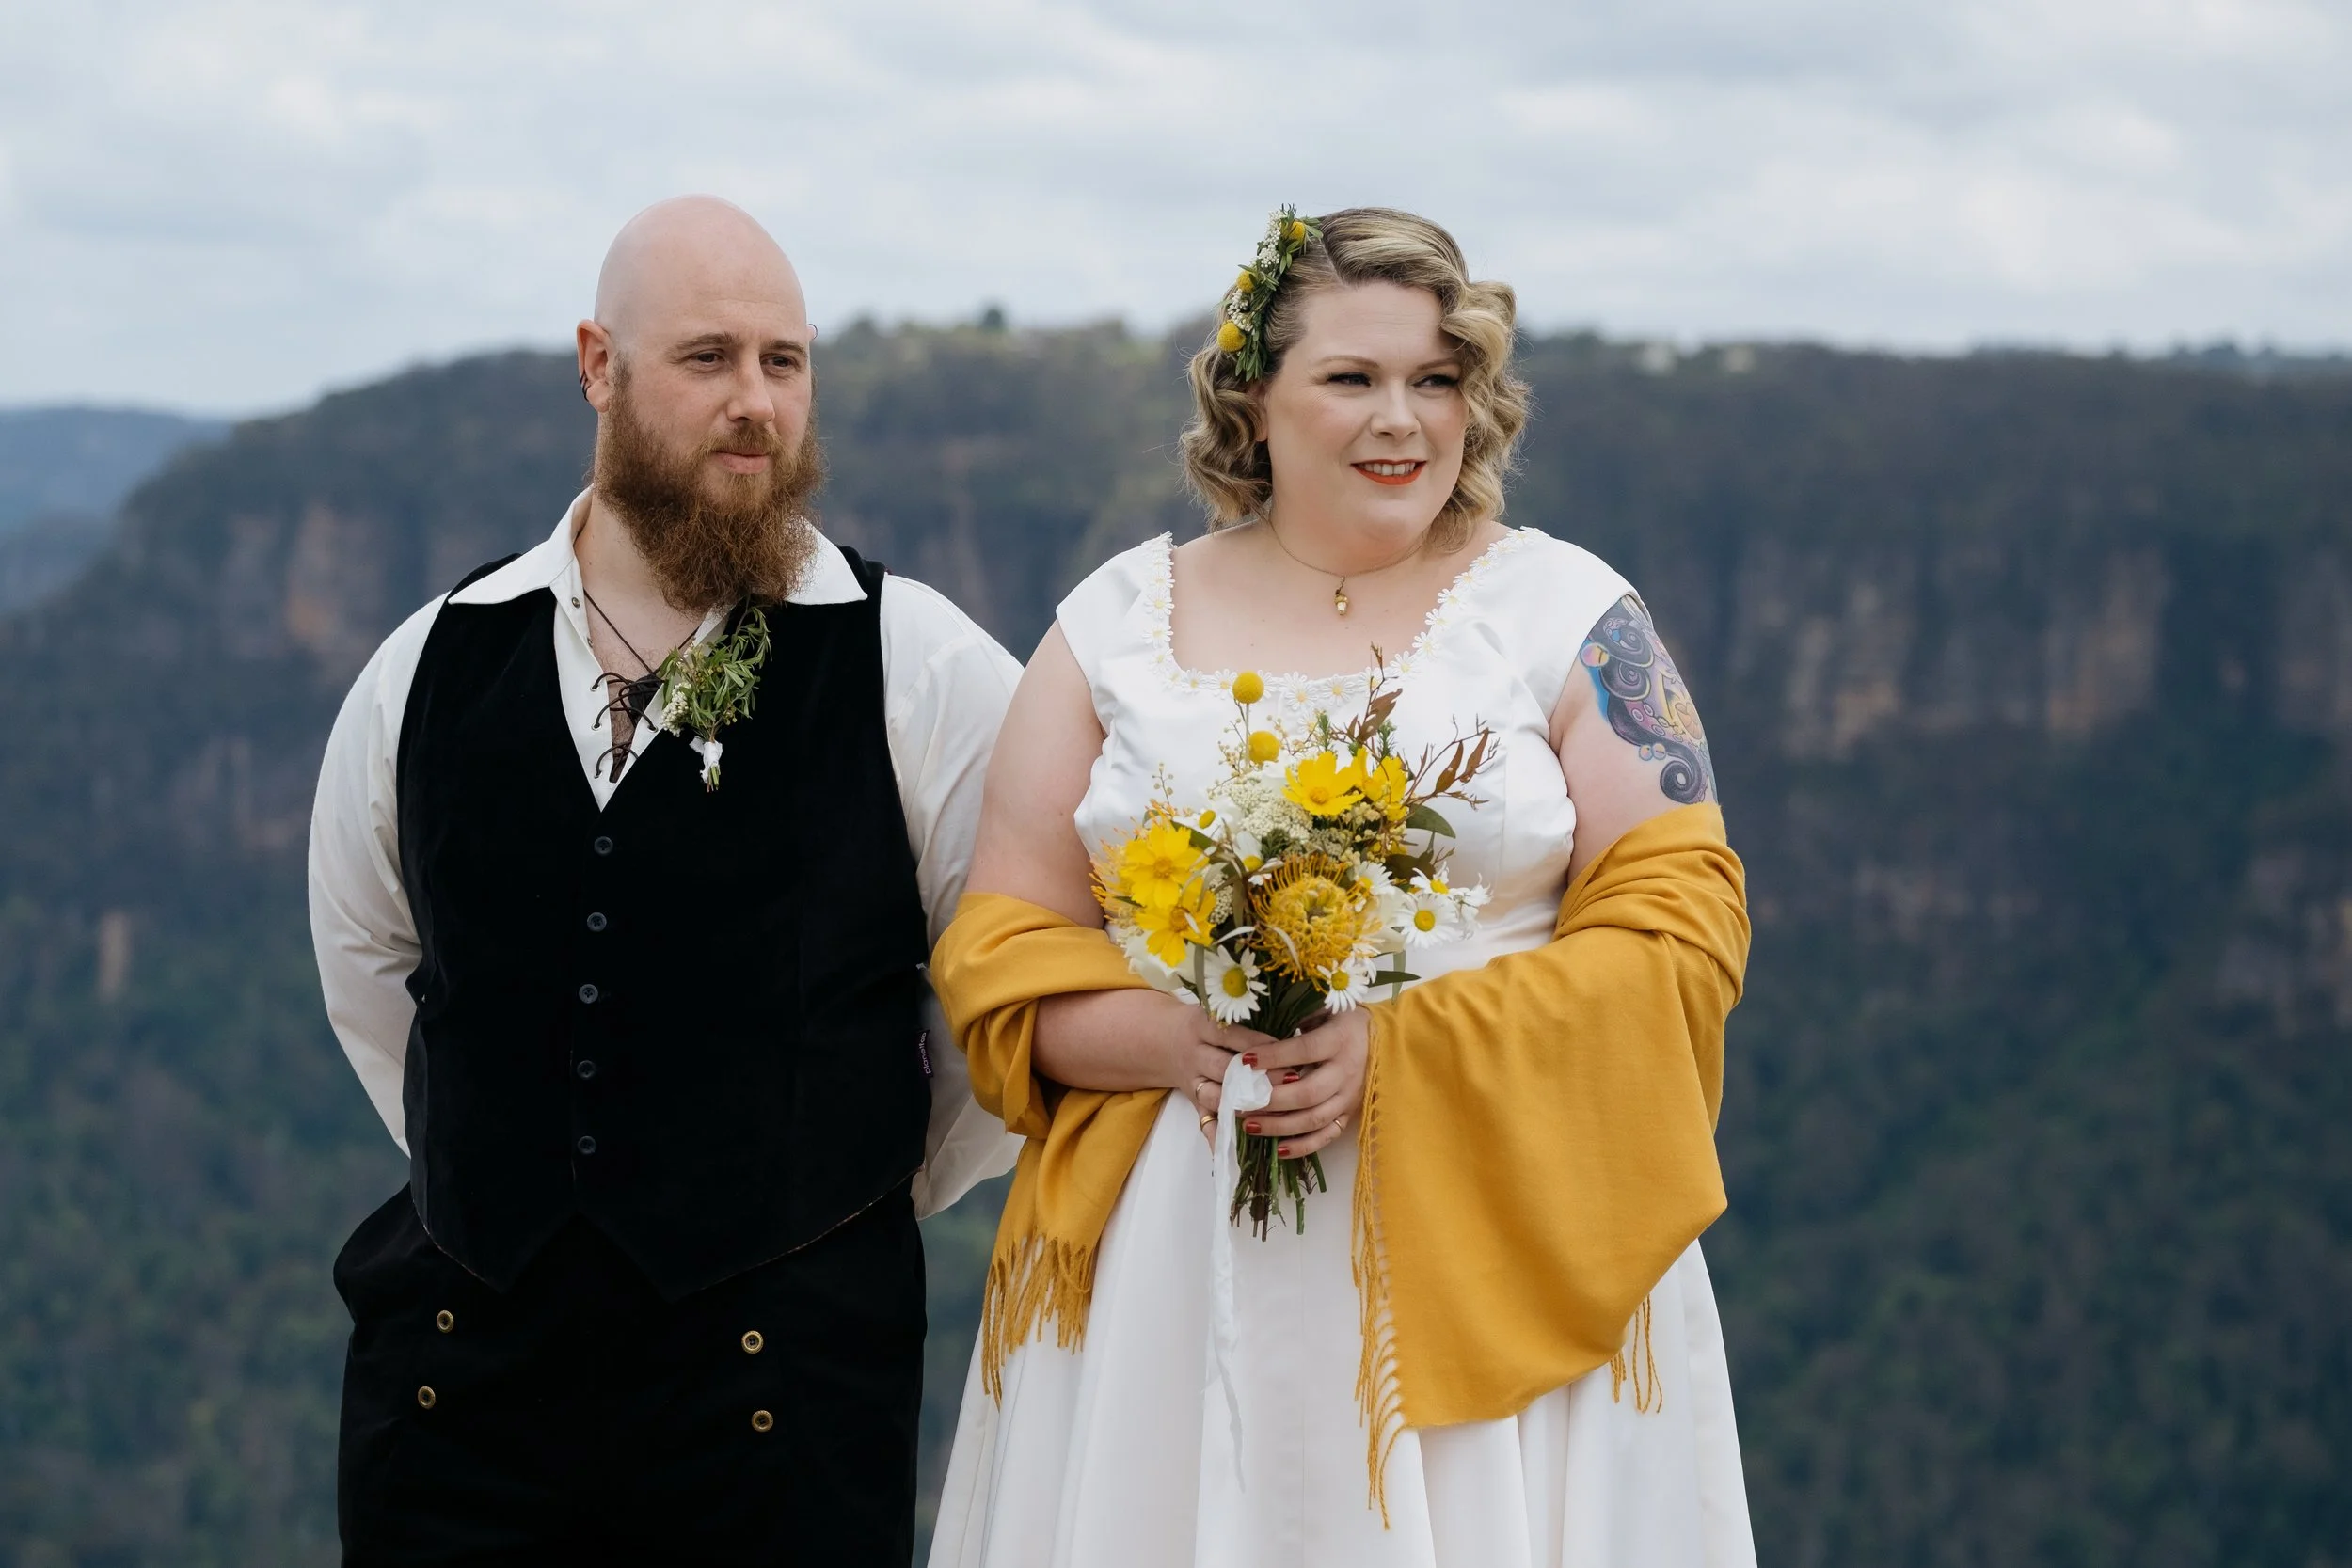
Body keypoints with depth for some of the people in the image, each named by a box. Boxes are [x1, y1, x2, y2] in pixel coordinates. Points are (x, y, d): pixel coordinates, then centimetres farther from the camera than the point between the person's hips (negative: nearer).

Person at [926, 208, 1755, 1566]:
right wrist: (1183, 1045, -14)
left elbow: (1677, 922, -4)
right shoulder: (1119, 627, 8)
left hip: (1493, 1258, -1)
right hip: (1173, 1277, 1)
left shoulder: (1573, 616, 3)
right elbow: (1003, 951, 6)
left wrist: (1405, 1049, -15)